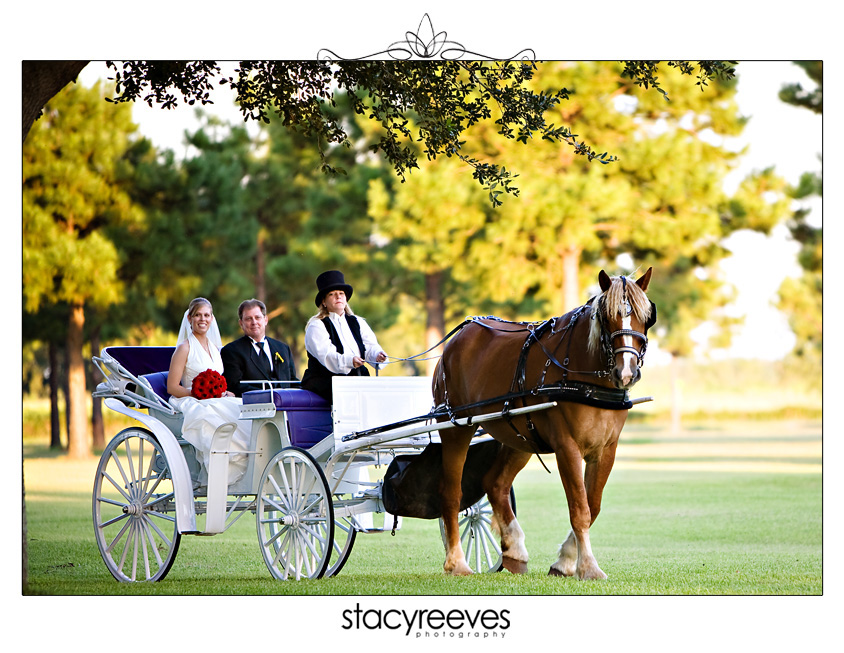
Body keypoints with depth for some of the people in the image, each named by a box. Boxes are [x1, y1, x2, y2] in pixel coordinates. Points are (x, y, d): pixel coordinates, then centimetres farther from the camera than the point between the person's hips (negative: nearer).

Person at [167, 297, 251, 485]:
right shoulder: (185, 348, 0)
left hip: (216, 403, 6)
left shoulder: (214, 346, 22)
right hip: (194, 406, -6)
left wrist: (226, 393, 4)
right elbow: (172, 387, -5)